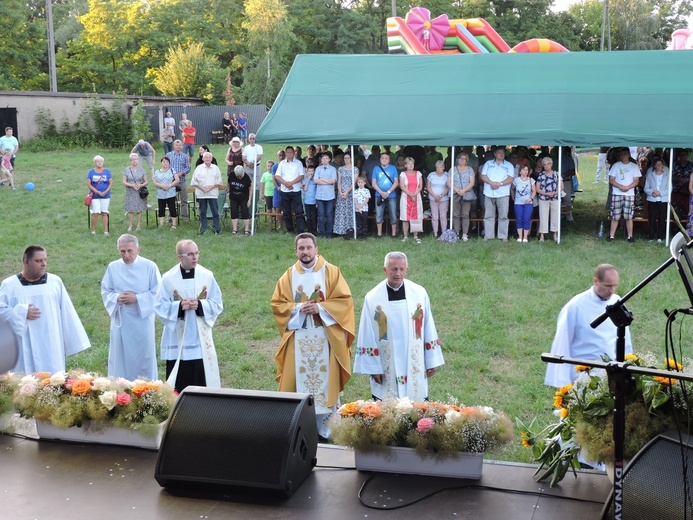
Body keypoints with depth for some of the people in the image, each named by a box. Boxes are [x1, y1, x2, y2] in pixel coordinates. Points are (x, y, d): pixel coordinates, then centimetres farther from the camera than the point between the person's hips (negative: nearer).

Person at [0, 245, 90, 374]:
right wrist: (22, 313, -13)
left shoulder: (55, 282, 5)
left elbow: (67, 313, 6)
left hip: (51, 346, 1)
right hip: (24, 348, -1)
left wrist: (75, 341, 5)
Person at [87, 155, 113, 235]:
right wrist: (98, 192, -13)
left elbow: (111, 183, 3)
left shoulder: (107, 171, 5)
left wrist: (105, 192, -11)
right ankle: (93, 230, 8)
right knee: (95, 213, -6)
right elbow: (88, 184, -3)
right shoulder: (91, 172, 2)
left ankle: (106, 230, 10)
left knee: (104, 213, 5)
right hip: (95, 196, -1)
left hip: (106, 195, 1)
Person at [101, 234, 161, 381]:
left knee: (144, 357, 7)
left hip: (142, 319, -2)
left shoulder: (149, 266, -8)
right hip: (120, 321, 2)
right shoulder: (113, 267, 1)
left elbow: (157, 292, -6)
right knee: (121, 357, 8)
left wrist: (137, 298, -16)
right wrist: (117, 298, -14)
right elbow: (105, 292, 7)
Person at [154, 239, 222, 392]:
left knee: (201, 381, 0)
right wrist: (179, 306, -18)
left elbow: (217, 304, 3)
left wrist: (200, 305, -15)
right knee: (178, 384, 4)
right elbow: (159, 306, -2)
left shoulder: (207, 276, 0)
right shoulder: (168, 278, -4)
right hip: (177, 339, -1)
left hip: (200, 339, 1)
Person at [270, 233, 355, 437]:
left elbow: (345, 300, -4)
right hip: (298, 339, 2)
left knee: (325, 379, 1)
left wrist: (320, 308, -15)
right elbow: (277, 303, 6)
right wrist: (298, 308, -11)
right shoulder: (289, 275, 7)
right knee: (298, 379, 2)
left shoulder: (331, 272, 0)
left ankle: (325, 426, 10)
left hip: (325, 338, -2)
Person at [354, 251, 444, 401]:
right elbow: (368, 337, -2)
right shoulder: (372, 298, -6)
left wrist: (432, 360, 6)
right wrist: (373, 367, -3)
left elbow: (428, 328, 5)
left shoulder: (419, 293, -2)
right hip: (386, 372, -1)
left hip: (415, 370, 1)